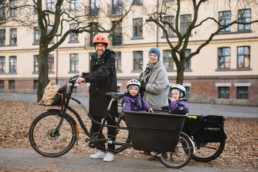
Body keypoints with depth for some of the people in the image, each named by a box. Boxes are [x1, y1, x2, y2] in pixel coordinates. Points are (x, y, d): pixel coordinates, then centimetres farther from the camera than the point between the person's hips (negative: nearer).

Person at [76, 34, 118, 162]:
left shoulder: (110, 57, -7)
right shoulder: (93, 58, 14)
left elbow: (102, 73, -22)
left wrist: (85, 79, -30)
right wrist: (83, 75, -1)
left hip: (108, 94, -6)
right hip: (95, 93, 6)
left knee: (110, 122, 0)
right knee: (95, 122, 7)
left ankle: (110, 151, 8)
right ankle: (101, 150, 19)